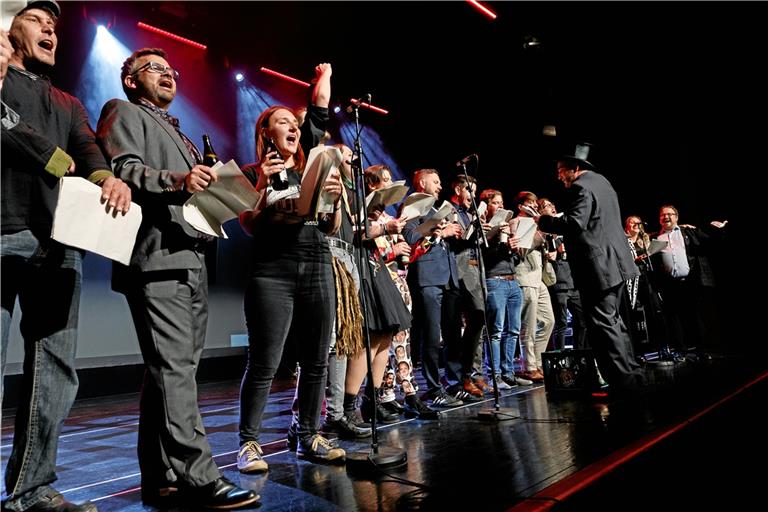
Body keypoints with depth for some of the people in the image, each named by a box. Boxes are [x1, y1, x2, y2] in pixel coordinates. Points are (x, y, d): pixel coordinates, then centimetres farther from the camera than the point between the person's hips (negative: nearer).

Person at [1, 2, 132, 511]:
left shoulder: (68, 104, 29)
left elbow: (88, 149, 9)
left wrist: (106, 176, -12)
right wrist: (58, 161, -1)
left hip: (59, 241, 4)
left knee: (56, 377, 2)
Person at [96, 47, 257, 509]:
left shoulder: (175, 131, 34)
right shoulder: (124, 112, 10)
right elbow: (121, 168, -9)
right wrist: (177, 181, -22)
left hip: (191, 260, 9)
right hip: (157, 258, -9)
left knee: (176, 370, 7)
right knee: (174, 368, -13)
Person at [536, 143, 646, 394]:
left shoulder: (581, 187, -14)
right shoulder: (601, 180, 18)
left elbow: (574, 224, -25)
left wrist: (544, 221, -12)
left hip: (598, 266, -11)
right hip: (615, 261, 11)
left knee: (603, 324, -5)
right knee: (612, 319, 18)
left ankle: (622, 381, -1)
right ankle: (631, 373, 26)